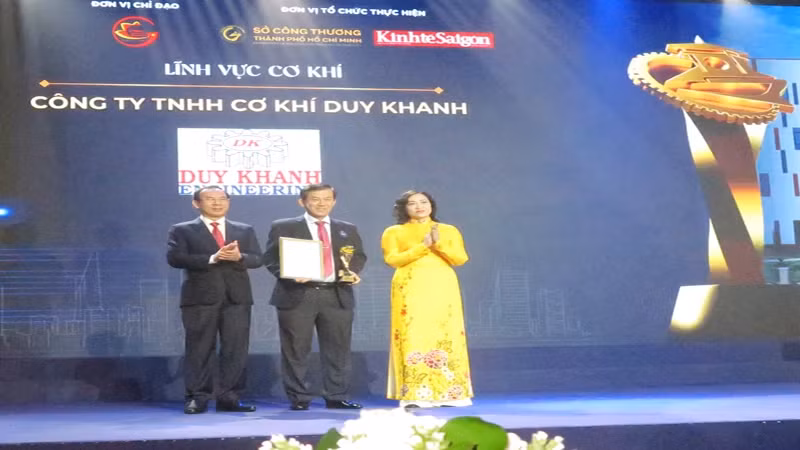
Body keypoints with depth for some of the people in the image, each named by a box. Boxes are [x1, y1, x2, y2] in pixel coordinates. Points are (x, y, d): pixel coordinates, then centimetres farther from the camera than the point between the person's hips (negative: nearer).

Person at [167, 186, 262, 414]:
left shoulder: (245, 230, 16)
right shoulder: (182, 230, 6)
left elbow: (257, 259, 7)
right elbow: (175, 258, -9)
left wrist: (239, 257, -15)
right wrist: (212, 258, -17)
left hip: (237, 297, 3)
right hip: (200, 297, -3)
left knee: (236, 350, 0)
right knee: (199, 350, -1)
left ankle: (229, 398, 6)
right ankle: (197, 398, 4)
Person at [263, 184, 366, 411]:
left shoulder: (347, 229, 18)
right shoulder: (283, 227, 7)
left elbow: (359, 256, 17)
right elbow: (271, 258, 2)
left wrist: (352, 271, -5)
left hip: (337, 296, 3)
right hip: (298, 295, -3)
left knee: (338, 349, 4)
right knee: (296, 350, -2)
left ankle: (336, 397, 13)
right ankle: (298, 398, 7)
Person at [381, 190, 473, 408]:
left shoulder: (449, 230, 14)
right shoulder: (394, 232, 10)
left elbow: (461, 258, 5)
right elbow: (392, 259, -3)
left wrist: (439, 245, -10)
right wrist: (422, 247, -9)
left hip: (443, 288, 2)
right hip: (410, 289, -2)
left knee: (447, 336, -3)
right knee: (413, 336, -9)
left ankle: (449, 392, 0)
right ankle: (414, 394, -9)